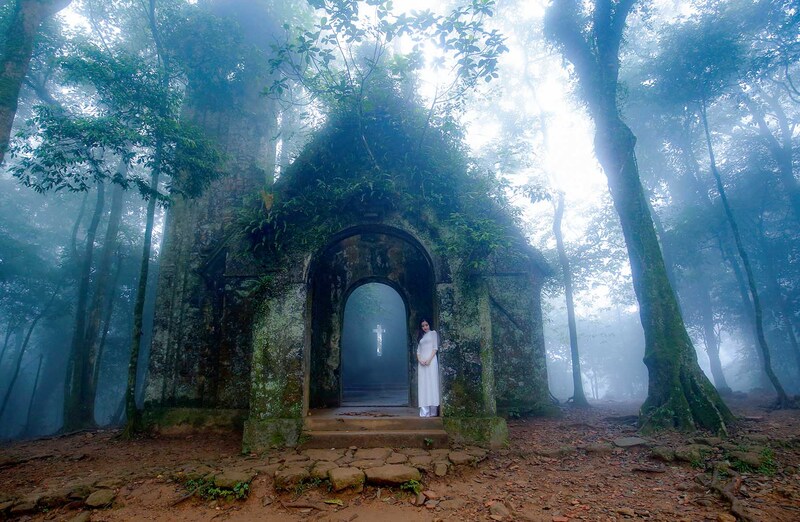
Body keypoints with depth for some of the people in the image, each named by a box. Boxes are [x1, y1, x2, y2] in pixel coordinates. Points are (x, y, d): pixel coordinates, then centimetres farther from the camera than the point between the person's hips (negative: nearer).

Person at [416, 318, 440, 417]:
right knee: (422, 385, -2)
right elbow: (418, 350, 15)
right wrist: (419, 360, -5)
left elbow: (435, 347, -2)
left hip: (431, 361, -5)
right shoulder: (421, 337, 22)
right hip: (422, 362, 5)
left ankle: (433, 412, -8)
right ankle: (424, 412, -3)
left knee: (431, 384, -8)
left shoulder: (433, 333, 9)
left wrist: (429, 359, -14)